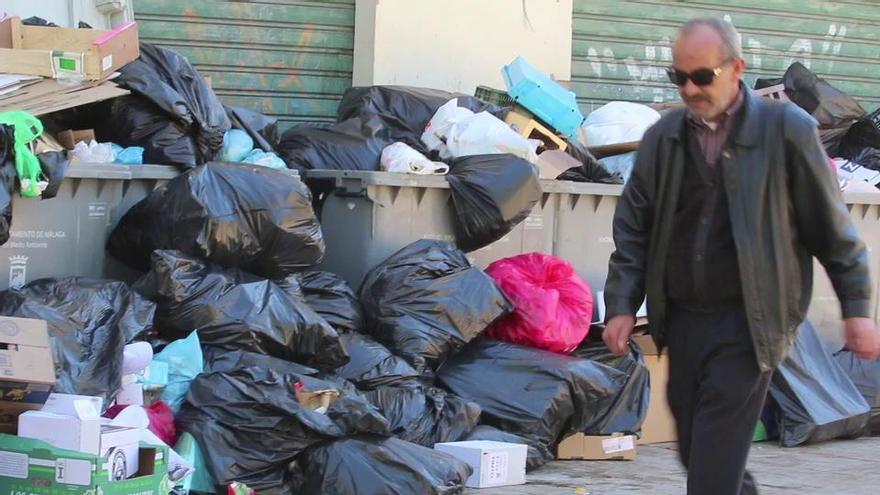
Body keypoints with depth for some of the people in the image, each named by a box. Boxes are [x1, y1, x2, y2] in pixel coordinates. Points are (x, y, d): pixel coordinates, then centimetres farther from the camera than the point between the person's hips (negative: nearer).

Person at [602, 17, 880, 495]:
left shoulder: (786, 129, -5)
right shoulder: (663, 137, 6)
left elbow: (831, 226, -1)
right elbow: (633, 227, 10)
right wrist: (621, 306, 2)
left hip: (748, 323, -5)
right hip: (683, 318, 5)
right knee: (694, 449, 11)